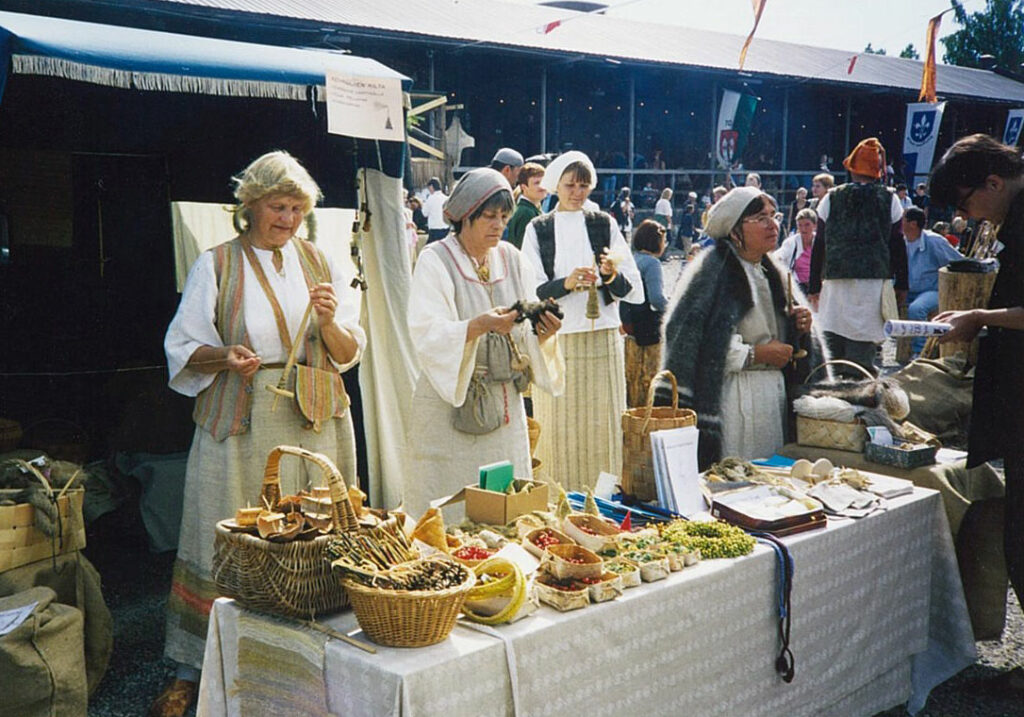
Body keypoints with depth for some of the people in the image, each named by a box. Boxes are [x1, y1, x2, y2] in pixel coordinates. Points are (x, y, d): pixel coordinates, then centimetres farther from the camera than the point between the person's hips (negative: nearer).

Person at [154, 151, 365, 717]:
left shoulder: (318, 262, 10)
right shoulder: (216, 265, 3)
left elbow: (349, 354, 10)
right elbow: (182, 350, 2)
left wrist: (329, 321, -11)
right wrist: (224, 357, -18)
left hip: (313, 422, 3)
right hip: (240, 426, -2)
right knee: (225, 544, -1)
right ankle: (193, 669, 12)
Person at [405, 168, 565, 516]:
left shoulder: (512, 259, 8)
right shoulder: (435, 261, -7)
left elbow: (527, 337, 5)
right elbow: (427, 335, -20)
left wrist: (544, 333, -17)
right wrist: (479, 325, -34)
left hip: (504, 406, 5)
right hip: (449, 403, -5)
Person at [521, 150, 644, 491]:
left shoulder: (605, 225, 10)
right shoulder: (538, 229, 7)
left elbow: (635, 292, 5)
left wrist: (614, 276, -16)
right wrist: (565, 283, -19)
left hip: (602, 339, 1)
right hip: (556, 339, -1)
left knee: (602, 424, 2)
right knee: (559, 427, 0)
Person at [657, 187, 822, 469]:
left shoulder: (772, 273, 16)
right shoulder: (712, 269, -11)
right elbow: (688, 340, -22)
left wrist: (799, 327, 2)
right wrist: (756, 354, -16)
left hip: (775, 393, 8)